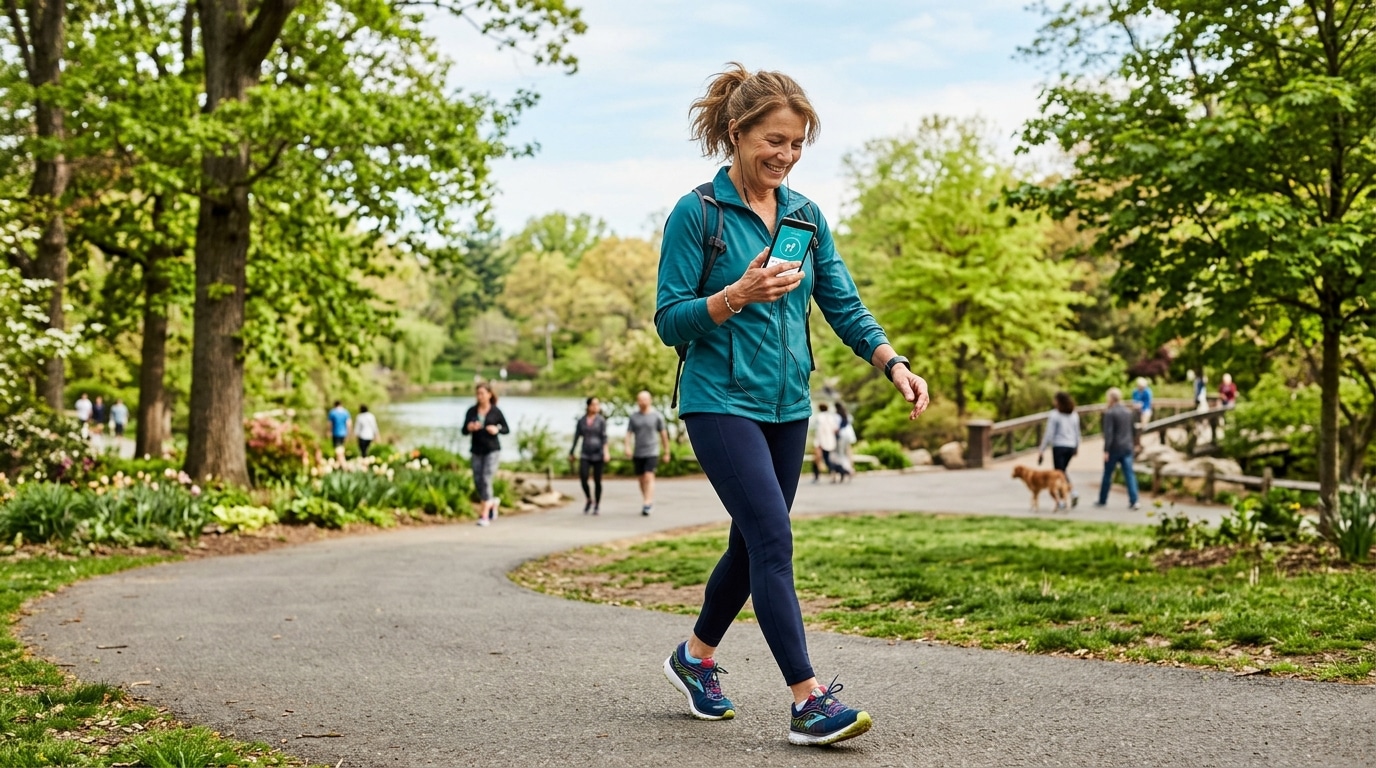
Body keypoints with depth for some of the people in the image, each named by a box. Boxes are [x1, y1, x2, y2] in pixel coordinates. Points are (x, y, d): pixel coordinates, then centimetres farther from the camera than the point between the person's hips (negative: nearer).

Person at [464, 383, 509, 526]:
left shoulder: (496, 411, -2)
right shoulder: (471, 411, 4)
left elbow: (507, 430, 4)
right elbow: (464, 430, 7)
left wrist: (497, 429, -16)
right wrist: (469, 428, -16)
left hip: (492, 451, -4)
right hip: (476, 451, 4)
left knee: (486, 480, -12)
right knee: (478, 482, 4)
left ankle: (484, 515, -8)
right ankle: (493, 502, 34)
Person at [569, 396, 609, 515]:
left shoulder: (601, 420, -2)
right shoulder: (581, 420, 6)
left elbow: (604, 437, -11)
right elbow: (576, 437, 10)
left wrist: (607, 452, -23)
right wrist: (571, 453, 12)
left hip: (598, 454, -2)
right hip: (585, 455, 2)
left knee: (597, 480, 1)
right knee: (583, 477, -15)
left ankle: (597, 505, 17)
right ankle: (589, 500, 9)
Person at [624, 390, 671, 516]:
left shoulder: (656, 416, 0)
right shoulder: (634, 416, 7)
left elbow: (663, 434, 5)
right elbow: (629, 433, 5)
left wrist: (666, 452, 8)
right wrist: (627, 447, -13)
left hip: (652, 452, -4)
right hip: (638, 453, 4)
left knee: (649, 477, -16)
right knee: (642, 479, 10)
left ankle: (647, 503, -23)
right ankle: (648, 501, 24)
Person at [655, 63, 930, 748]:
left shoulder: (806, 216, 9)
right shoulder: (696, 214, -8)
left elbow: (844, 307, 8)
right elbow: (670, 321, -10)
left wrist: (894, 365, -6)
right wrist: (739, 293, -25)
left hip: (787, 406, 7)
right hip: (721, 402, -7)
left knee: (753, 544, 14)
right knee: (773, 539, -14)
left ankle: (696, 655, 35)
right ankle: (808, 700, -13)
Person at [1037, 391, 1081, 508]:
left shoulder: (1054, 415, -11)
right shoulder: (1074, 415, 5)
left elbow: (1049, 434, -12)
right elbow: (1077, 433, 10)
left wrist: (1042, 449, -6)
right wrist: (1077, 447, 23)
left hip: (1059, 446, -5)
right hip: (1071, 446, 5)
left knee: (1059, 473, 2)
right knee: (1063, 470, 23)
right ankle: (1073, 492, 4)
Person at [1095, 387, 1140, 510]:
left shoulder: (1109, 413, -12)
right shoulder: (1128, 412, 8)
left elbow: (1108, 433, -16)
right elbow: (1132, 430, 14)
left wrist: (1106, 450, -15)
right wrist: (1134, 444, 24)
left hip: (1114, 449, -5)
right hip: (1127, 447, 5)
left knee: (1107, 475, 9)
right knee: (1129, 474, 2)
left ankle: (1102, 500, 20)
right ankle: (1134, 501, -7)